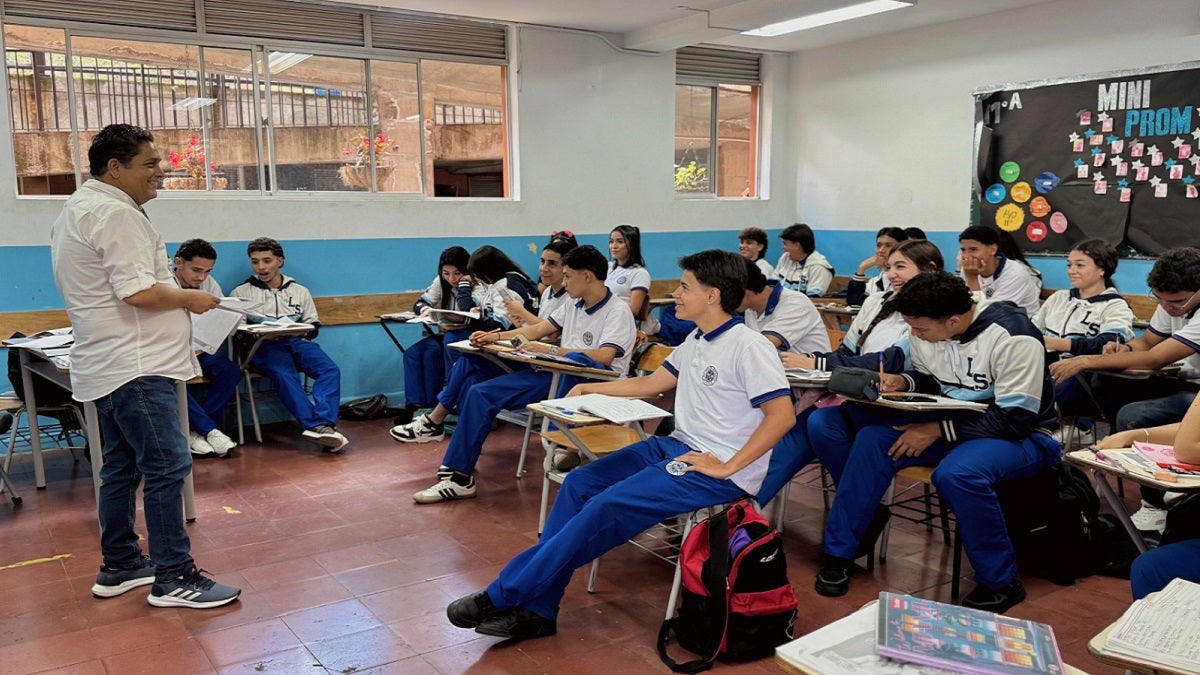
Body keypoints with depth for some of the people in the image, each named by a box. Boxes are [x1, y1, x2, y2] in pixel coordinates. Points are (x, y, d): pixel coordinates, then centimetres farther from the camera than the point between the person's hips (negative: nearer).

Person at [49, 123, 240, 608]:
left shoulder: (79, 209, 19)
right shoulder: (114, 213, -15)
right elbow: (138, 292, -24)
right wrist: (190, 298, -8)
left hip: (109, 366, 11)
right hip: (134, 367, -11)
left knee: (123, 467, 16)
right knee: (166, 467, -8)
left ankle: (119, 567, 25)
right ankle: (174, 578, -4)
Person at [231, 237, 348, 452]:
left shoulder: (299, 291, 22)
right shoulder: (241, 292, 17)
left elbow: (313, 326, 19)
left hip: (297, 342, 3)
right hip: (265, 346, -3)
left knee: (330, 370, -28)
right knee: (285, 375, -36)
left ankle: (324, 425, -43)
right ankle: (318, 426, -46)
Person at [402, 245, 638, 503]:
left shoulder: (618, 311, -9)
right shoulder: (573, 306, 16)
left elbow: (604, 357, -24)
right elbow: (537, 330, 20)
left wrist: (550, 350, -25)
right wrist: (495, 337, 7)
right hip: (559, 374, 7)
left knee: (576, 359, -44)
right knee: (480, 393, -5)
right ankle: (459, 476, -4)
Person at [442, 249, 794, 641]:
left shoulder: (748, 346, -15)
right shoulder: (696, 341, 12)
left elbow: (782, 415, -22)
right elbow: (653, 383, 22)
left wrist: (726, 468, -23)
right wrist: (589, 389, 17)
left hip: (716, 470, -9)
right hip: (675, 447, 9)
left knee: (606, 507, -22)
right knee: (579, 483, -6)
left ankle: (504, 596, -10)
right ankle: (535, 610, -5)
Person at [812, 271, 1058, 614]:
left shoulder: (1012, 337, -24)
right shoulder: (924, 331, -5)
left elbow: (1016, 419, -25)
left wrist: (939, 430, -26)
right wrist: (904, 382, -10)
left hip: (1021, 434, -6)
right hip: (954, 420, 7)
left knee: (957, 473, -37)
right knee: (873, 438, -15)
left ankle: (1000, 583, -14)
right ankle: (839, 553, -5)